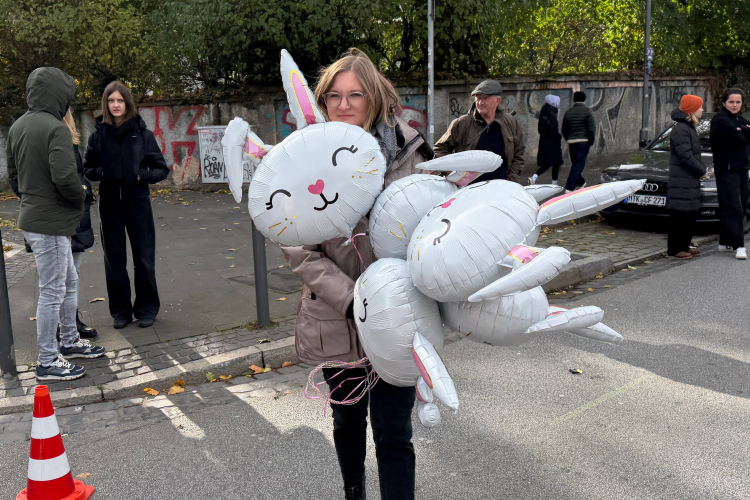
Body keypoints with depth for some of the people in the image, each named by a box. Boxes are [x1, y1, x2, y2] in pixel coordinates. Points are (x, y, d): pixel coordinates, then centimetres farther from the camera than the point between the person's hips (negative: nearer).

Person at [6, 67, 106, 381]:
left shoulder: (18, 126, 11)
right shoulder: (55, 128, -18)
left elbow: (13, 174, 17)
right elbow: (64, 175, -27)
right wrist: (80, 198, -9)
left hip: (32, 216, 10)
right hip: (50, 223, -10)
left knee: (69, 282, 22)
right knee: (52, 292, 0)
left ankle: (69, 341, 35)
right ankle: (47, 362, 10)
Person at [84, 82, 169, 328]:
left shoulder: (143, 134, -2)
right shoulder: (98, 135, 2)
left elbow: (161, 168, 2)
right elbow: (88, 168, 9)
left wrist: (142, 175, -14)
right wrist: (103, 173, -10)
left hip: (138, 201, -1)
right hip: (109, 204, 1)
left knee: (144, 258, 4)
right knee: (114, 260, 8)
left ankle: (146, 308, 19)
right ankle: (120, 310, 21)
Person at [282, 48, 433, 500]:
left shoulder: (407, 151, -6)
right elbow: (299, 248, -10)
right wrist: (351, 301, -20)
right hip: (338, 321, 2)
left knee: (393, 434, 2)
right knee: (348, 419, 23)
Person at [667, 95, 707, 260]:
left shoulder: (689, 128, 17)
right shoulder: (680, 130, -16)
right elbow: (686, 157, -21)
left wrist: (700, 171, 9)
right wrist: (702, 171, -12)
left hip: (690, 180, 10)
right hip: (681, 182, -10)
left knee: (691, 215, 14)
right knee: (680, 216, -6)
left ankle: (684, 246, 23)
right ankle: (674, 250, 0)